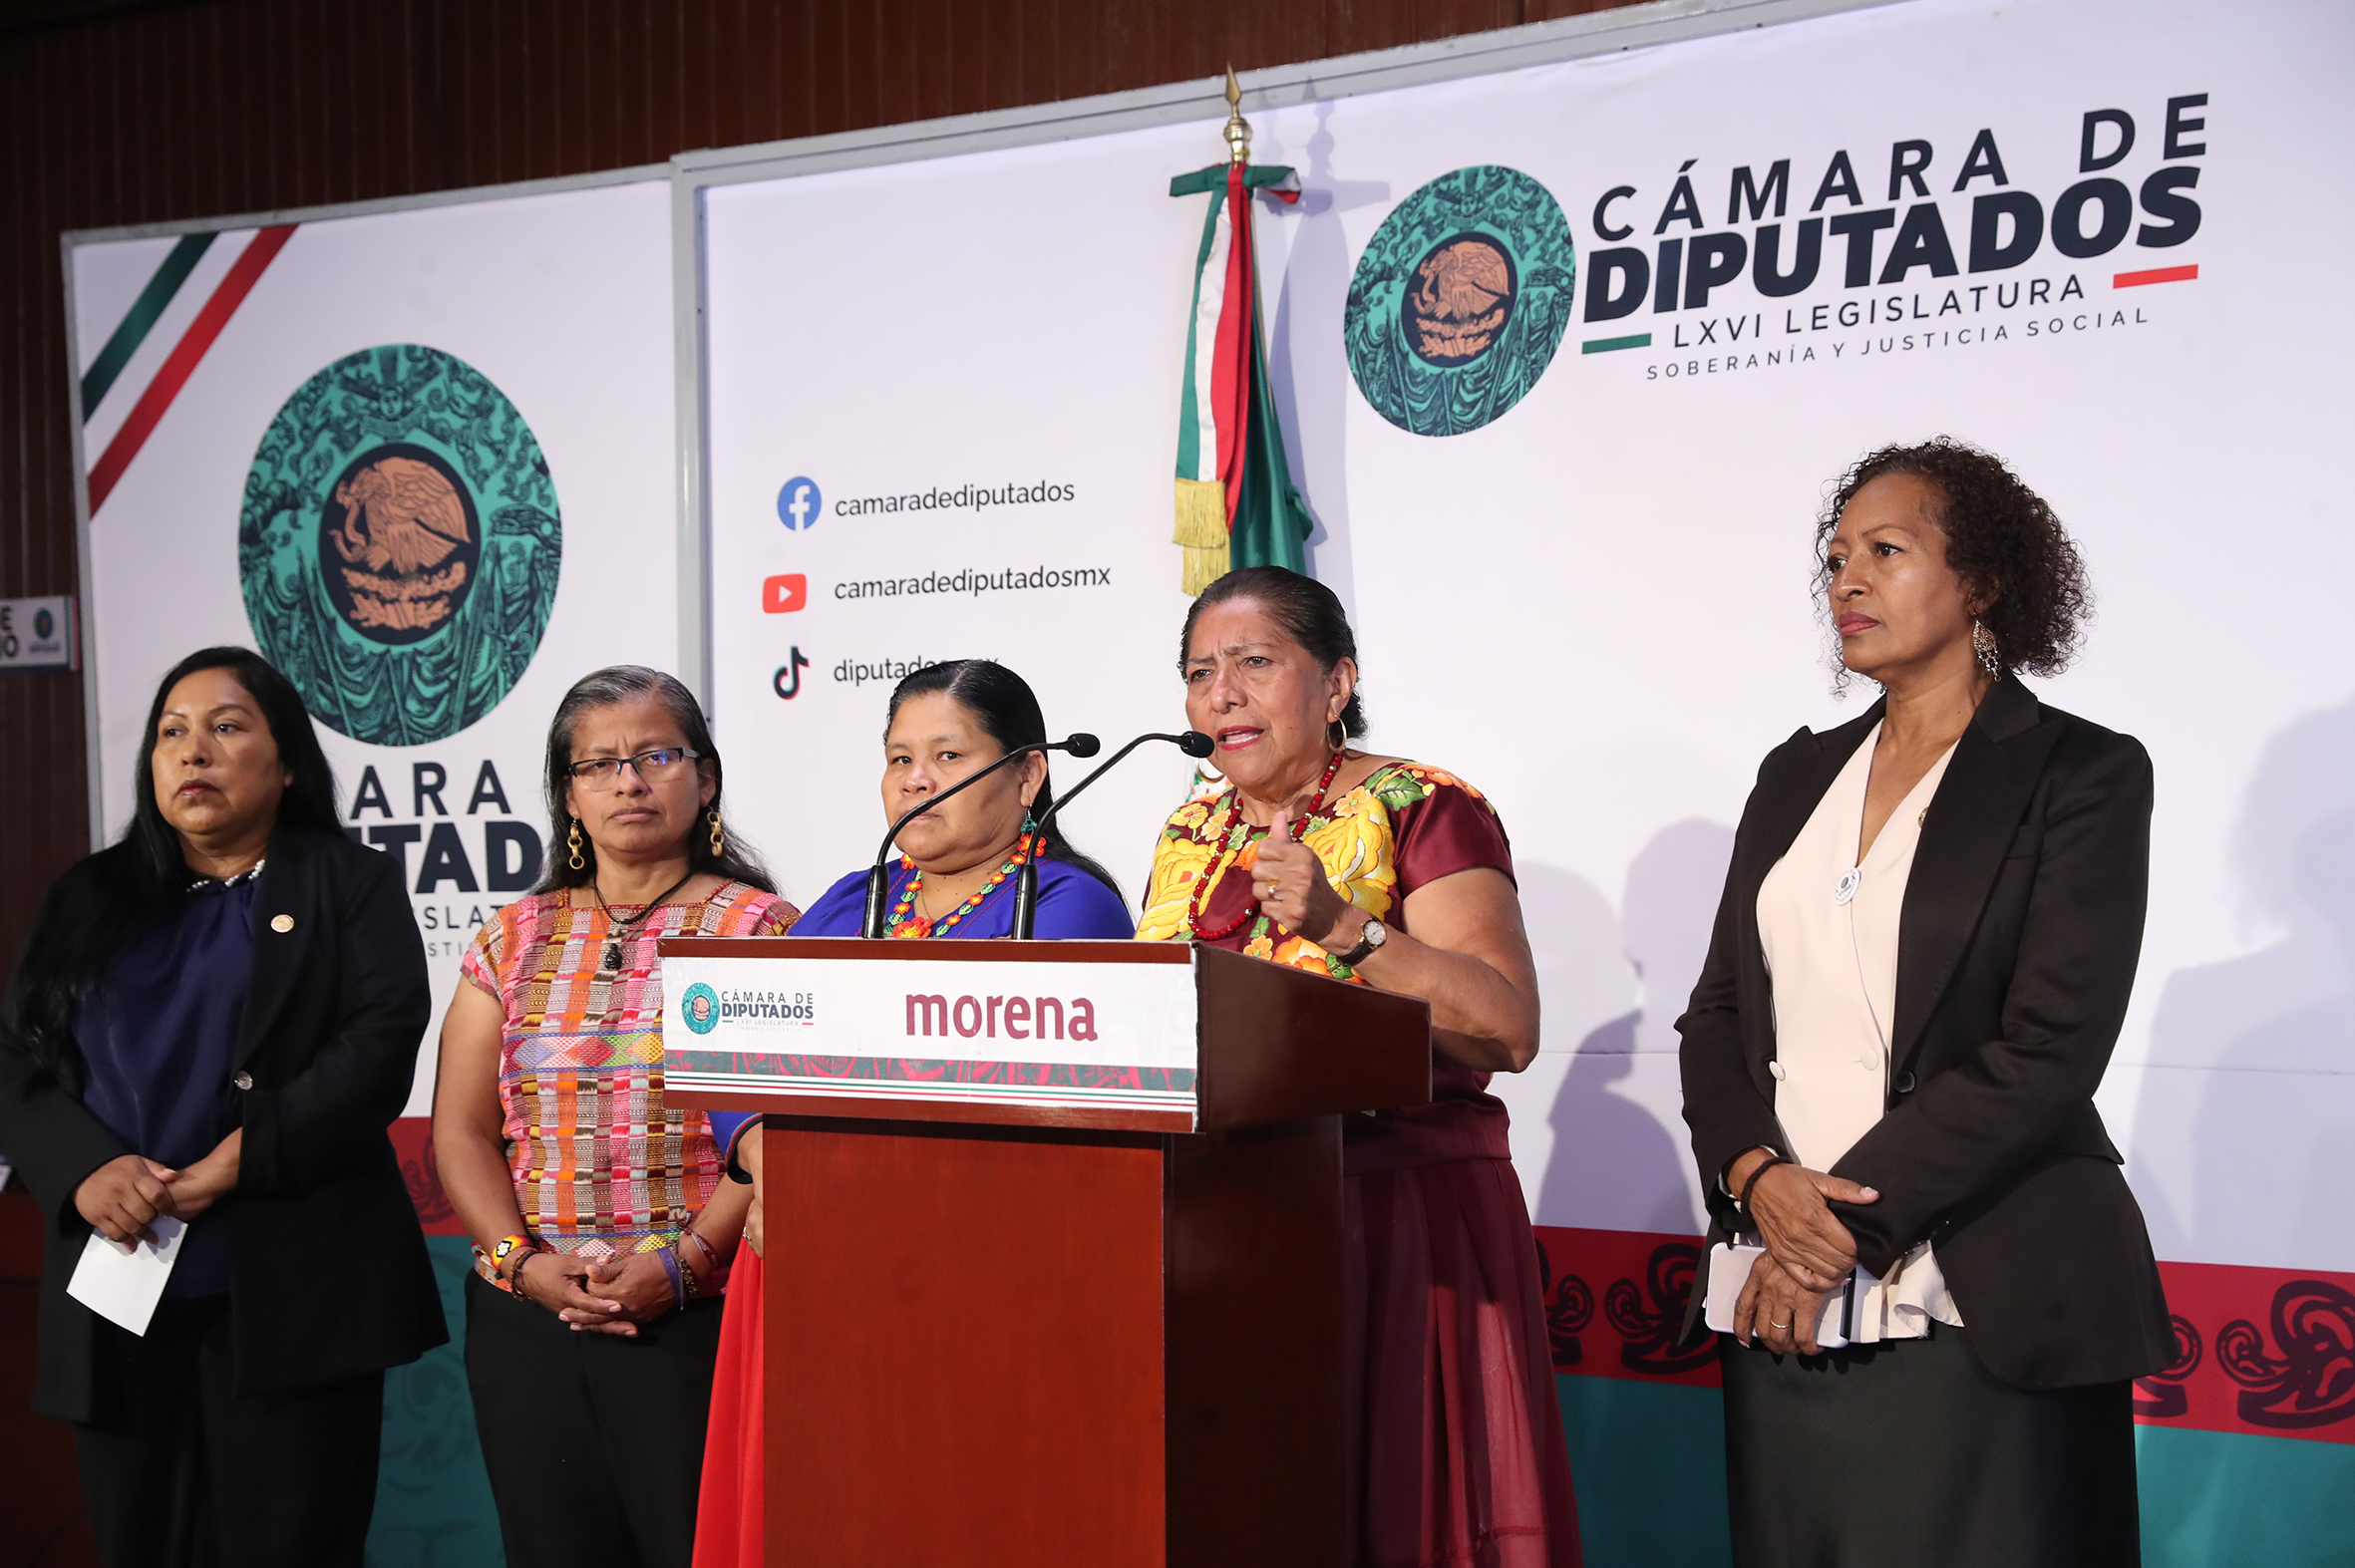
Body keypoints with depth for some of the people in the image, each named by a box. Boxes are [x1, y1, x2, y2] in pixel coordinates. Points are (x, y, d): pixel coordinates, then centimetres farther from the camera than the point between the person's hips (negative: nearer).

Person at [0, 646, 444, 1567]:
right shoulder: (89, 901, 17)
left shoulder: (353, 887, 6)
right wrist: (85, 1171, -12)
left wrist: (234, 1162, -17)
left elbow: (380, 1051, -8)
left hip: (288, 1298, -4)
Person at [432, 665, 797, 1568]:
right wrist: (525, 1262, -6)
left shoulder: (758, 929, 1)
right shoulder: (516, 938, 13)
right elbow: (461, 1130, 9)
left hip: (700, 1319, -3)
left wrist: (683, 1263, -17)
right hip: (525, 1323, 4)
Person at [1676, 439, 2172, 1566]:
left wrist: (1846, 1227, -15)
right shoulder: (1796, 776, 14)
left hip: (1980, 1313, -5)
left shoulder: (2081, 773, -3)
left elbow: (2047, 1051, -12)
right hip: (1784, 1311, 5)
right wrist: (1758, 1177, -8)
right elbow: (1718, 1011, 11)